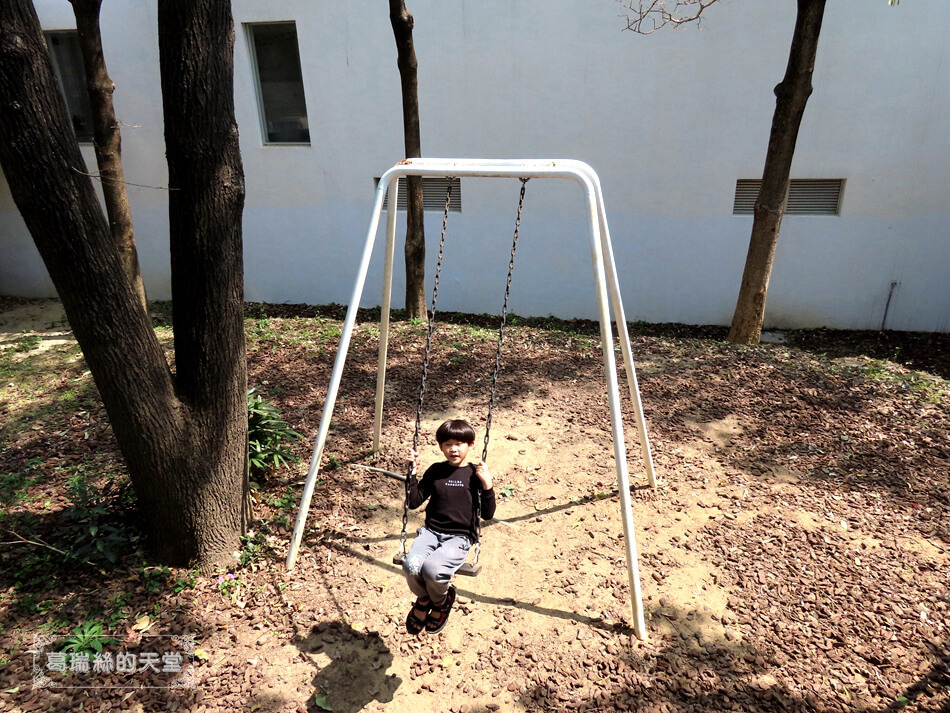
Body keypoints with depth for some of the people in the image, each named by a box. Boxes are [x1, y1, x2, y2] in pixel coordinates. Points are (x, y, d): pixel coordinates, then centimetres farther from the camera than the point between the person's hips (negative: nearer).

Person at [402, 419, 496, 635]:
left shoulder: (475, 474, 2)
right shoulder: (435, 471, 9)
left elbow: (487, 514, -1)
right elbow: (414, 502, 8)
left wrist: (487, 485, -16)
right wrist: (413, 471, -1)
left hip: (459, 538, -2)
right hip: (431, 531, 3)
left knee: (432, 568, -30)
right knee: (411, 565, -27)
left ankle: (441, 601, 8)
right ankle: (424, 599, 11)